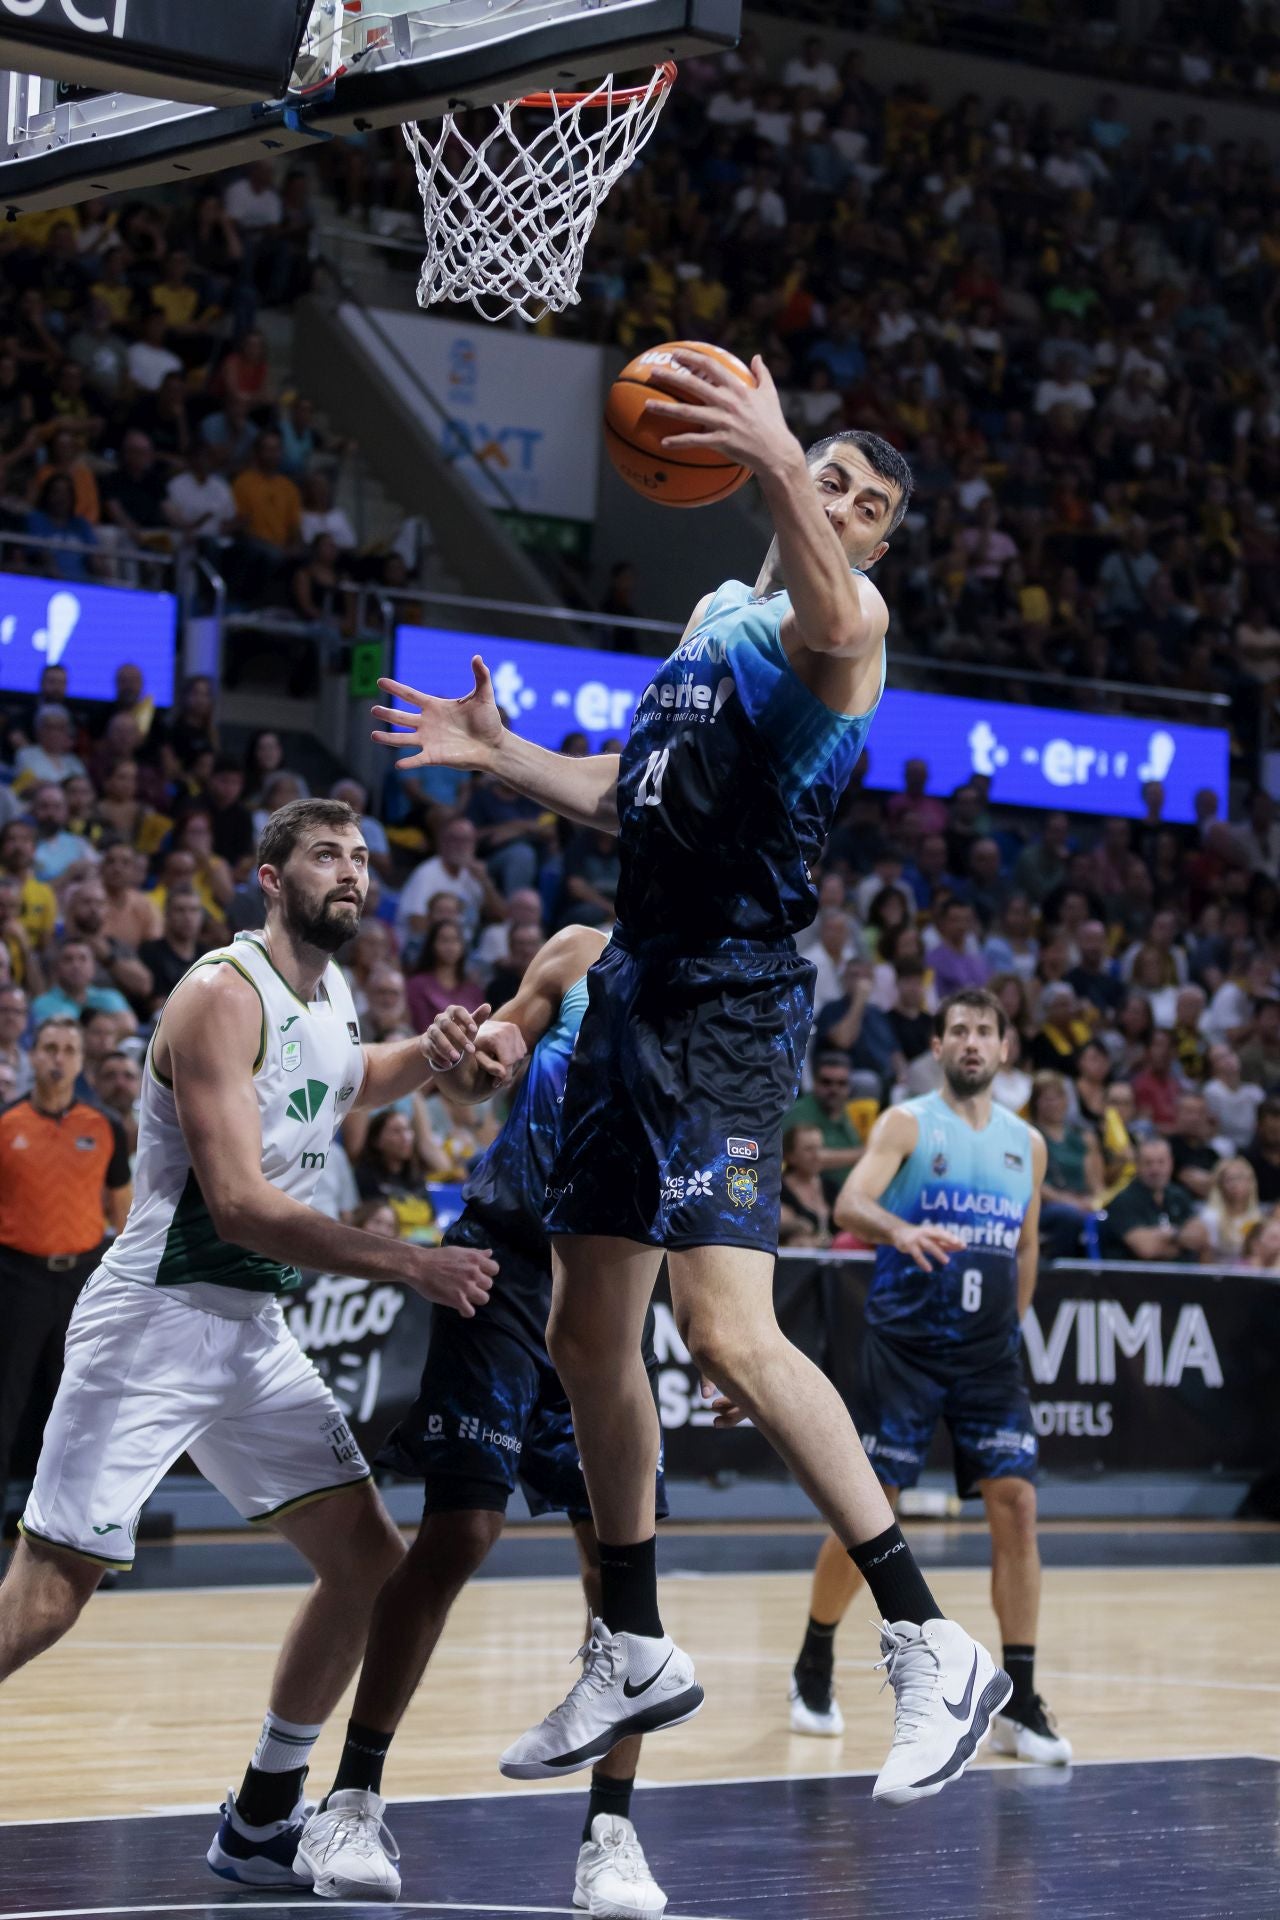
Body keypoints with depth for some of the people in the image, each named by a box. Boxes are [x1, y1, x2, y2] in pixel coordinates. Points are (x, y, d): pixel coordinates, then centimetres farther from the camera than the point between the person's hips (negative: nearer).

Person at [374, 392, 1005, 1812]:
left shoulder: (845, 613, -7)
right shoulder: (714, 613, 20)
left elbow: (824, 619, -35)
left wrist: (777, 462, -52)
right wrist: (500, 757, 21)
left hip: (733, 995, -9)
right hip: (635, 981, 9)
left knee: (727, 1331, -22)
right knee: (587, 1334, 13)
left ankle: (932, 1651, -17)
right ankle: (635, 1655, 26)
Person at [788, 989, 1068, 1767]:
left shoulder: (1027, 1143, 12)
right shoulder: (906, 1124, -2)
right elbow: (850, 1204, -18)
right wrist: (901, 1231, -38)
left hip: (989, 1352, 4)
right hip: (905, 1345, -4)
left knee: (1016, 1504, -8)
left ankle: (1020, 1704, -5)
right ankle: (815, 1668, 20)